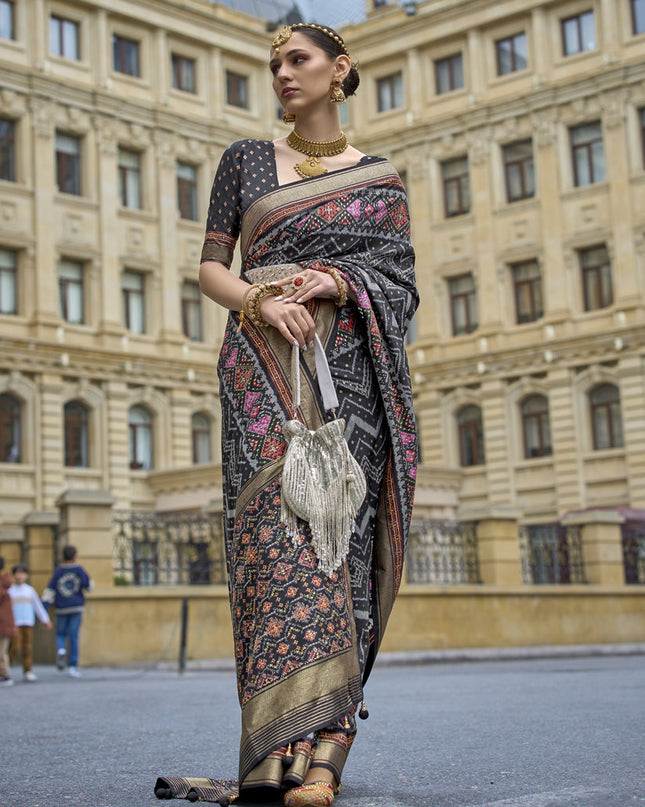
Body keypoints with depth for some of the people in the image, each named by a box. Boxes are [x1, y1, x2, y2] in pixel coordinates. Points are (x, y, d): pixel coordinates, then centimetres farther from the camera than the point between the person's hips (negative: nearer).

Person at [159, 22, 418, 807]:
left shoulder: (380, 179, 16)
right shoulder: (244, 160, 17)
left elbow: (402, 280, 9)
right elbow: (210, 268, 11)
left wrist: (338, 281, -12)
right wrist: (260, 300, -10)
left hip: (350, 367, 0)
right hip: (264, 366, 0)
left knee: (338, 527, -11)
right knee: (278, 520, -18)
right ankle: (308, 740, -24)